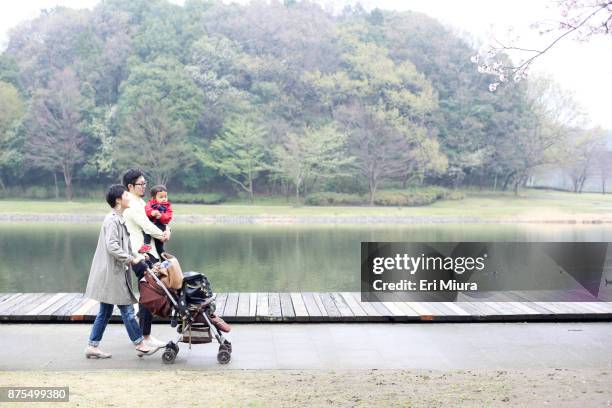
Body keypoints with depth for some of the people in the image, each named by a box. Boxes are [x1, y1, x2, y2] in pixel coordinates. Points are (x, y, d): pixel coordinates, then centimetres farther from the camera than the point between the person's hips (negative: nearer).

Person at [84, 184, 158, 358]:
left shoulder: (118, 219, 16)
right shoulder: (112, 220, -15)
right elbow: (112, 246, -23)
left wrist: (136, 257, 13)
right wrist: (132, 259, -17)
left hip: (114, 273, 10)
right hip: (111, 273, -10)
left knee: (105, 312, 12)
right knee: (127, 310, -3)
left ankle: (92, 347, 16)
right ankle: (140, 344, 4)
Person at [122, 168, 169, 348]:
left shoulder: (140, 202, 18)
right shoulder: (131, 204, -14)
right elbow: (146, 226, -19)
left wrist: (166, 230, -3)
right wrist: (162, 235, -2)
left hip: (149, 252, 10)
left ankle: (140, 330, 25)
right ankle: (146, 336, -3)